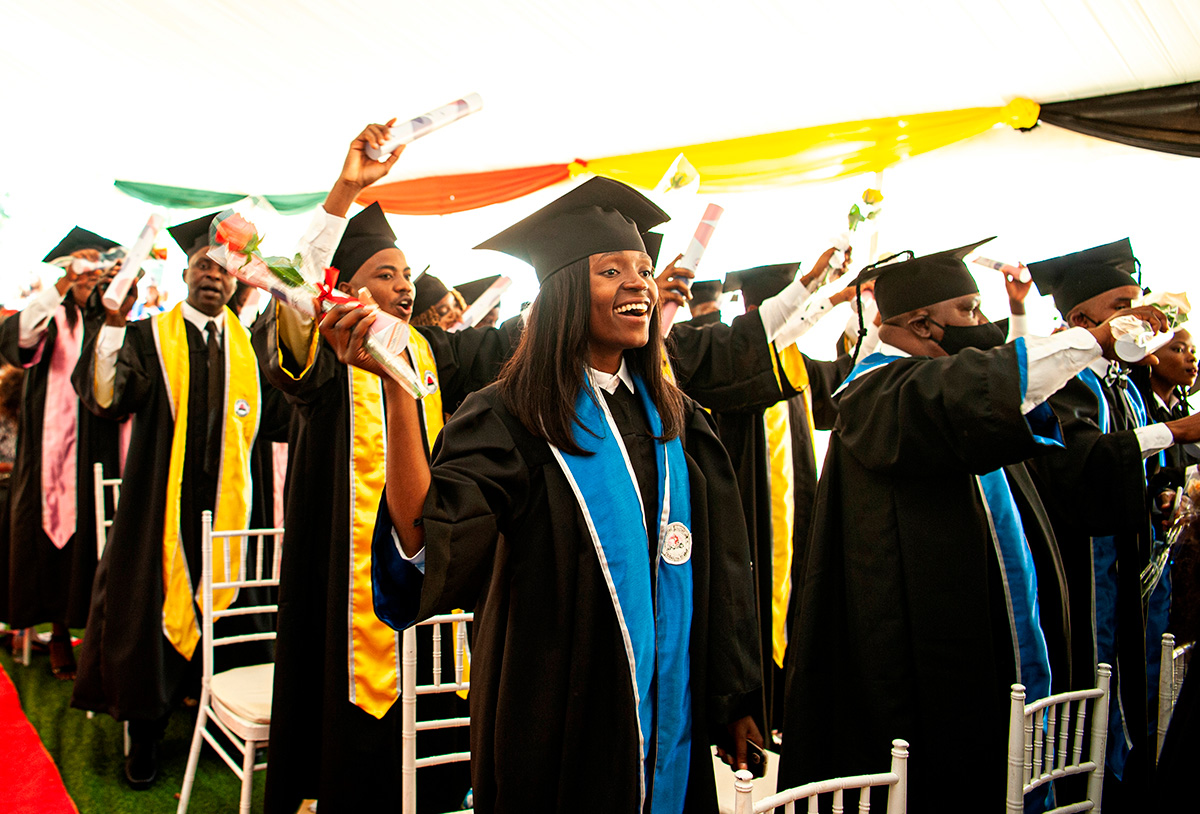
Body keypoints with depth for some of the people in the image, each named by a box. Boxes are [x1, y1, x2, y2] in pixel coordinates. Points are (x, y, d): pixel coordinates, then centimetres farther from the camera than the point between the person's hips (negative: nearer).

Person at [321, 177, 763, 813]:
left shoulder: (677, 422, 3)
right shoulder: (509, 418, -13)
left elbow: (719, 565, 6)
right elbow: (428, 542, -27)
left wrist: (736, 696, 8)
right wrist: (397, 386, -34)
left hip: (667, 709, 5)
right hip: (554, 714, -4)